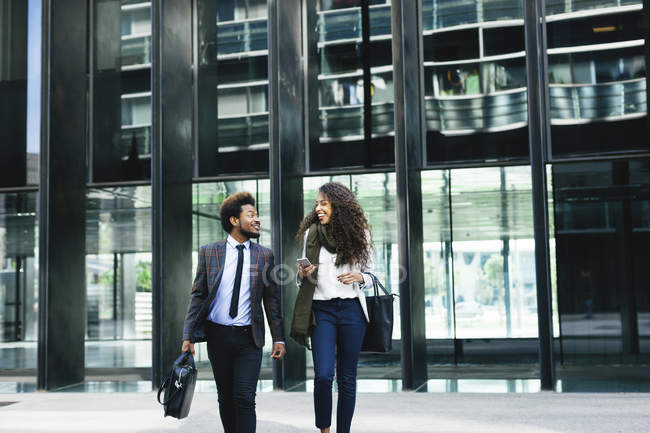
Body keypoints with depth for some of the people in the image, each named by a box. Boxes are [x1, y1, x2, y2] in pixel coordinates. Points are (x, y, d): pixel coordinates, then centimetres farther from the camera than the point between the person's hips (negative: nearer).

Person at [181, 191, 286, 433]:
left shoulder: (264, 256, 4)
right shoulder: (209, 252, 2)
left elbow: (272, 299, 7)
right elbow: (198, 295, 4)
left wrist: (279, 339, 3)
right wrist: (188, 335, -3)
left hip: (249, 338, -1)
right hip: (218, 335, 1)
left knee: (245, 398, -9)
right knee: (225, 398, 11)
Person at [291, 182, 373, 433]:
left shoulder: (359, 234, 4)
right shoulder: (311, 233, 5)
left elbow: (371, 274, 11)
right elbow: (302, 277, 14)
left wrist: (360, 277, -11)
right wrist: (302, 274, -9)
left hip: (351, 309, 0)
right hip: (322, 309, 0)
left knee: (347, 379, 5)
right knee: (323, 375, -12)